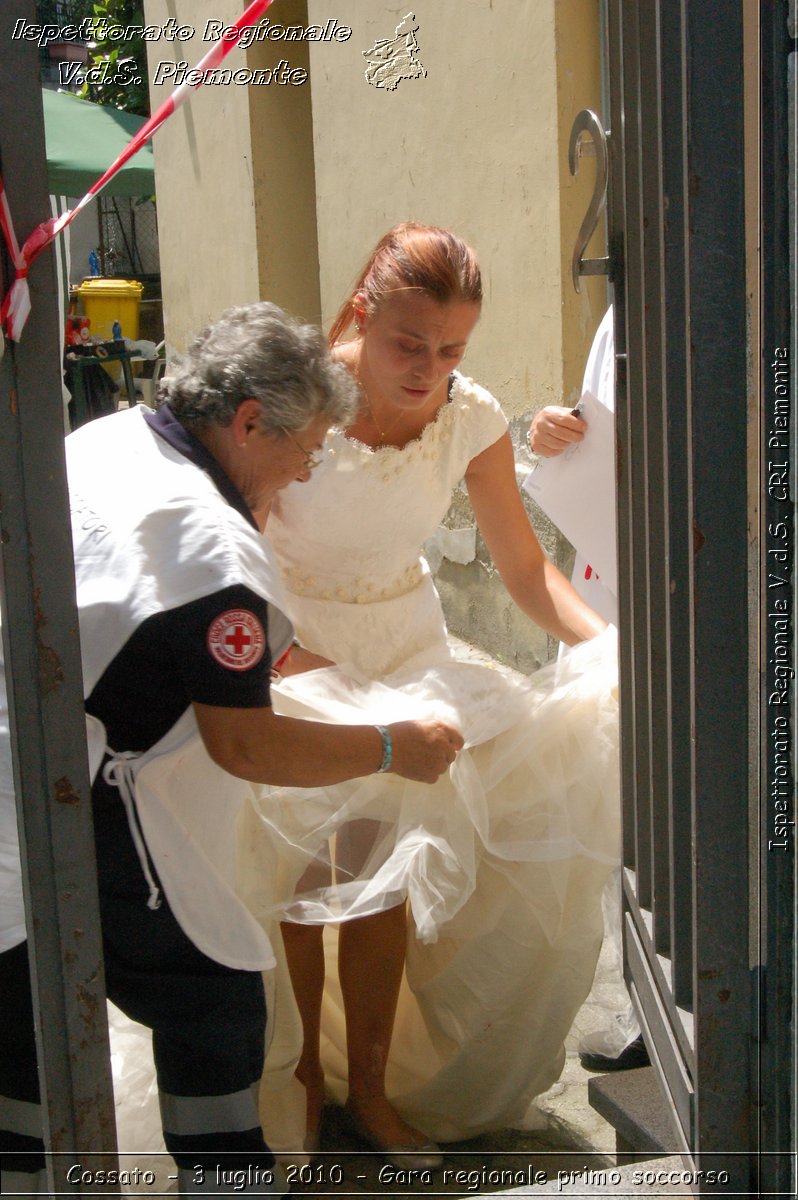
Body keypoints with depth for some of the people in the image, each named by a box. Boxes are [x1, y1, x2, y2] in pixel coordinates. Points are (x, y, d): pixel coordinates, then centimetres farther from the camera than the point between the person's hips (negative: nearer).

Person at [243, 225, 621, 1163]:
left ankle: (370, 1089, 24)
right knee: (298, 872, -1)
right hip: (288, 652, -2)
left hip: (406, 649, 3)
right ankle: (301, 1082, 24)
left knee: (383, 876, 3)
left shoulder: (472, 417, -12)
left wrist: (612, 644, -20)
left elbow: (523, 566, -7)